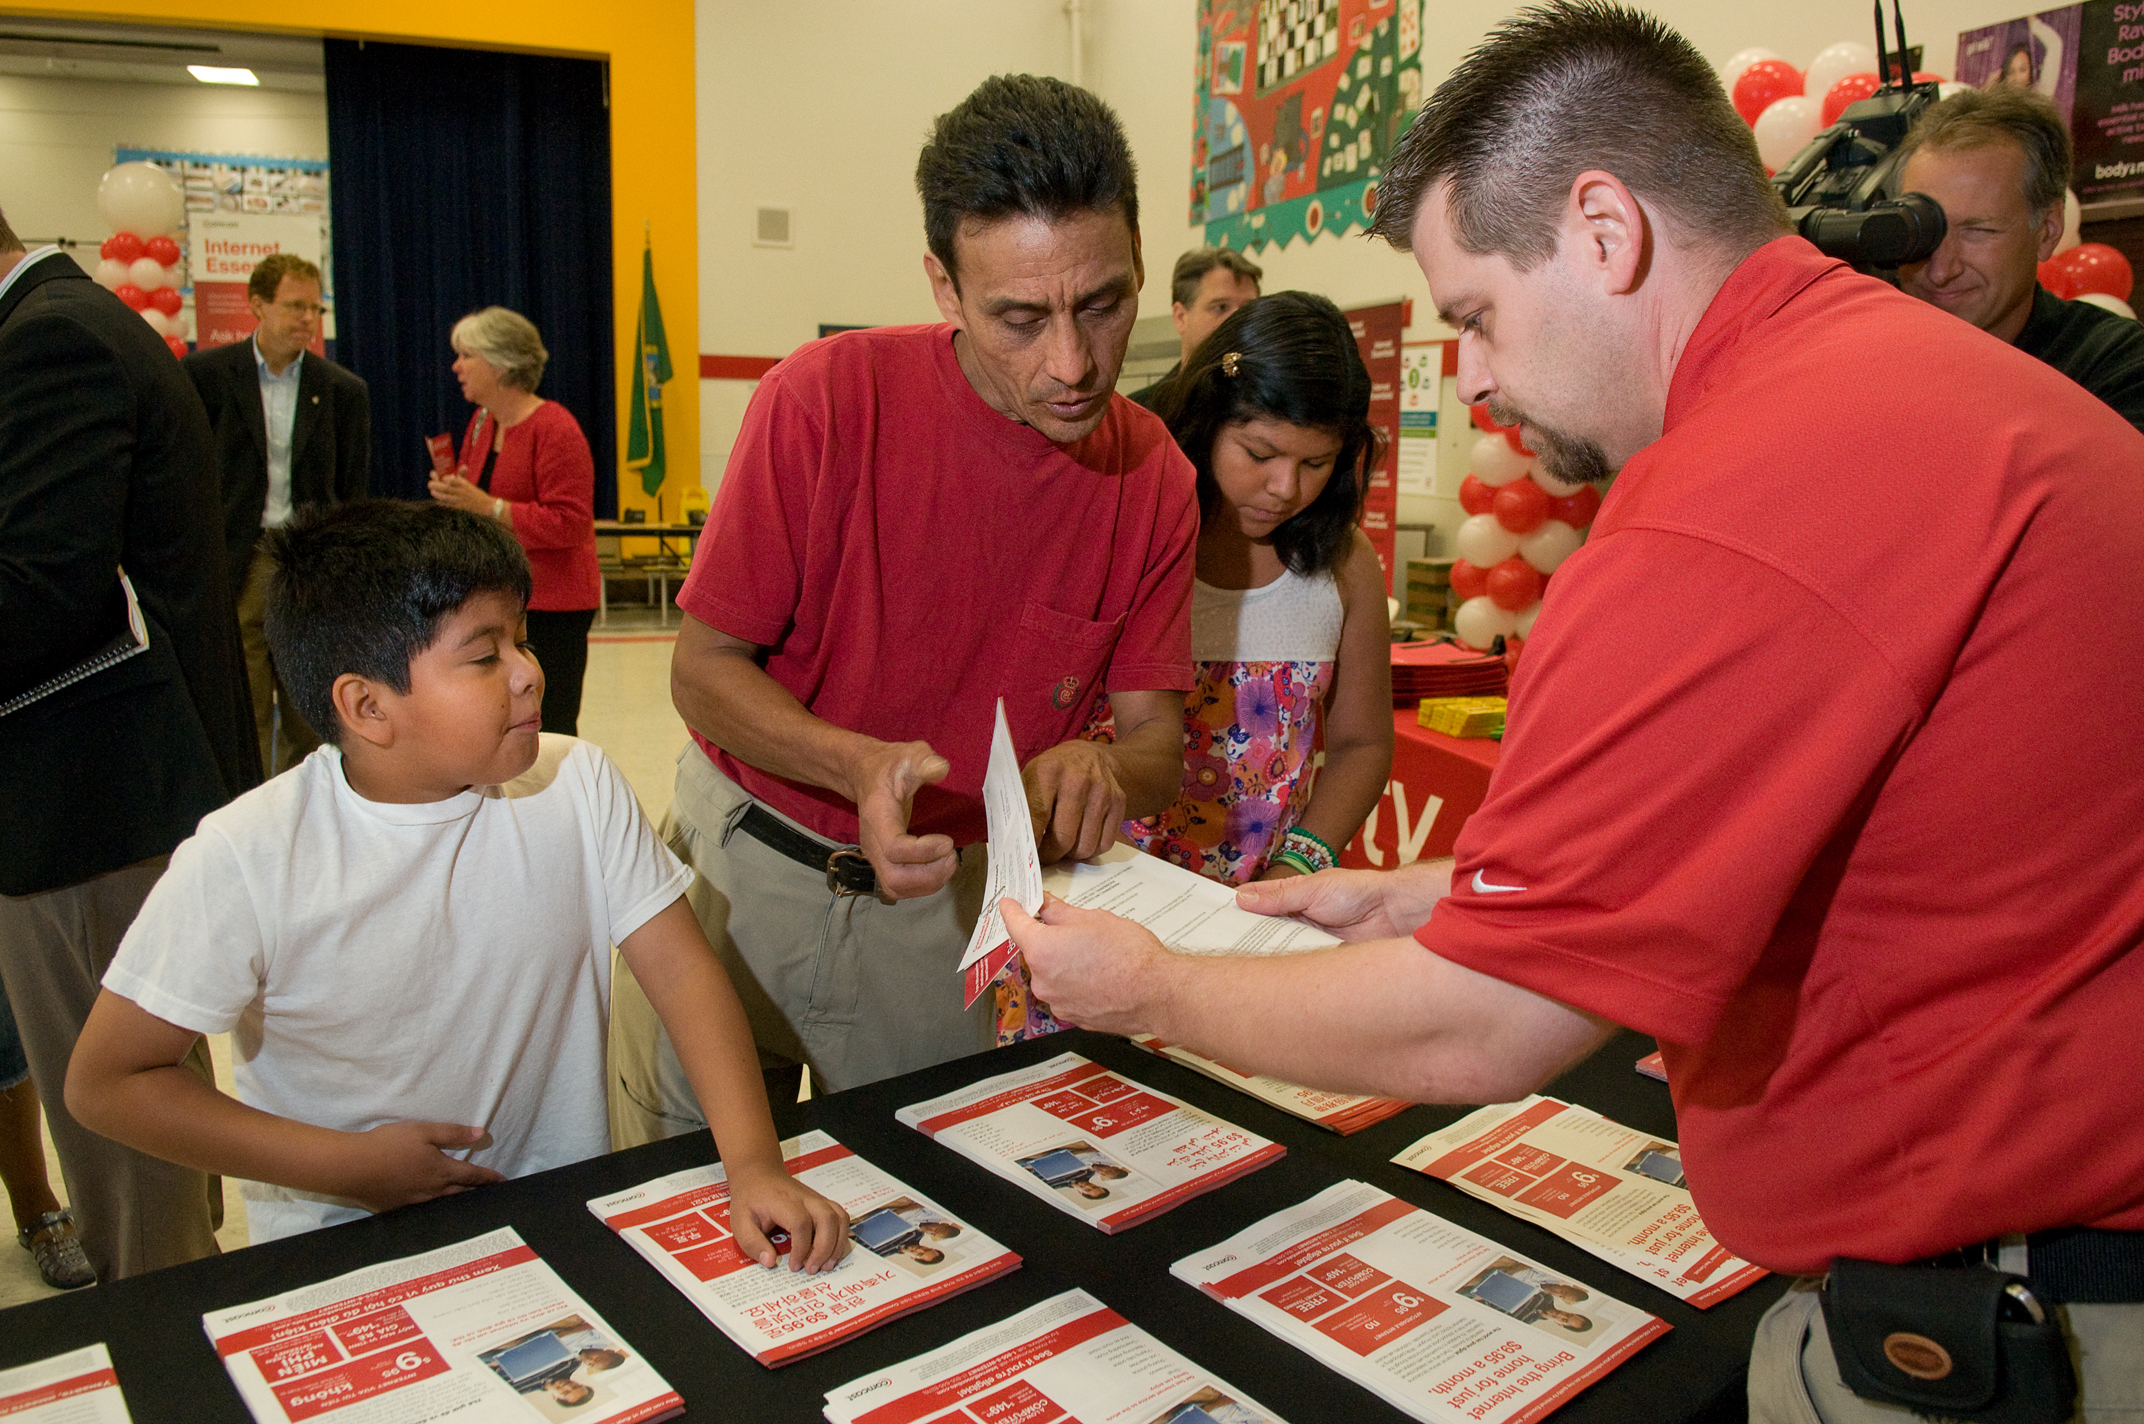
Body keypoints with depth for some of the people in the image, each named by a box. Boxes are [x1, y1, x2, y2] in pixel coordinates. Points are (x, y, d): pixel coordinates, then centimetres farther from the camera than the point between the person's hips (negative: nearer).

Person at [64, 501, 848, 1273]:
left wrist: (754, 1162, -23)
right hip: (340, 1257, 0)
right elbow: (106, 1082, -8)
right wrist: (350, 1164, -12)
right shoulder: (248, 860, -18)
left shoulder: (576, 786, -10)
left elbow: (683, 970, -10)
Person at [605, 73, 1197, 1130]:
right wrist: (859, 764, -31)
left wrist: (1105, 768, -30)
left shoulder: (1154, 479, -11)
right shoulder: (827, 399, -20)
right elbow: (703, 668, -13)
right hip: (745, 861, -1)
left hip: (950, 893, 2)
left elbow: (1157, 739, -6)